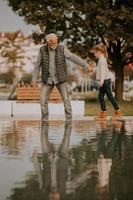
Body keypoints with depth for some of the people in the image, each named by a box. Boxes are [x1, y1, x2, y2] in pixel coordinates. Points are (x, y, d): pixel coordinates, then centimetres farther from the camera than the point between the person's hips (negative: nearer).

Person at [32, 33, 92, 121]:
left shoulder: (62, 48, -10)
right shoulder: (42, 50, -7)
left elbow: (73, 57, -10)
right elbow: (38, 65, -1)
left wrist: (86, 66, -16)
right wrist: (34, 79, -4)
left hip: (60, 78, -1)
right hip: (48, 79, 1)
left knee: (66, 100, -7)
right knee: (43, 101, -3)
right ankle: (44, 121, 12)